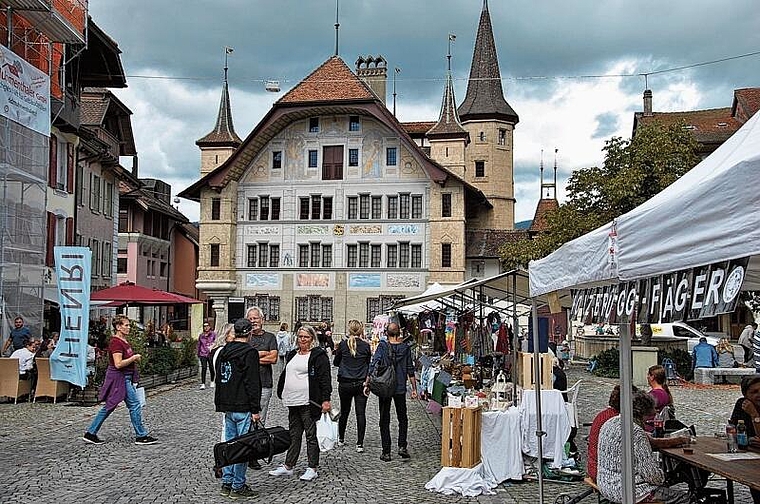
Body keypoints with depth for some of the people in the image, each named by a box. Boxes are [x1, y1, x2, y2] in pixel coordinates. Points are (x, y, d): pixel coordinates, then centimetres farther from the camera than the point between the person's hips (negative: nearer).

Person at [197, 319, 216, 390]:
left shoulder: (213, 334, 2)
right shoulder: (201, 335, 11)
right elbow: (199, 345, 18)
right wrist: (198, 354, 17)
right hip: (203, 354, 1)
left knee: (211, 368, 5)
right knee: (203, 368, -8)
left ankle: (212, 382, 25)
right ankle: (203, 384, -7)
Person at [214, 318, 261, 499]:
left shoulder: (223, 351, 12)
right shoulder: (249, 352, -13)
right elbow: (252, 383, -16)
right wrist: (255, 409, -14)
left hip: (227, 406, 8)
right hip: (243, 407, -8)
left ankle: (227, 483, 19)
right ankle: (238, 487, 1)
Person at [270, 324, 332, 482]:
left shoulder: (318, 355, -5)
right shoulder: (292, 355, 18)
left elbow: (325, 378, -10)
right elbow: (284, 375, 25)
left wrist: (326, 400, -16)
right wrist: (282, 394, 19)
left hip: (309, 403, -7)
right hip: (293, 402, 7)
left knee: (311, 435, 0)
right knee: (294, 434, 13)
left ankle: (312, 468, 6)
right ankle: (288, 466, 19)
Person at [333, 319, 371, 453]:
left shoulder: (343, 344, -6)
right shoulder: (366, 346, -6)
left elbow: (335, 363, 6)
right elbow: (369, 364, 3)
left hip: (345, 384, 1)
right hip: (361, 384, -1)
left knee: (344, 411, 17)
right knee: (361, 413, 1)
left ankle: (341, 438, 31)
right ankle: (360, 443, -4)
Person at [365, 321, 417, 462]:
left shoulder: (382, 346, -6)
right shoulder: (405, 348, -1)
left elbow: (373, 366, -12)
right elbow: (410, 370, 1)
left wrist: (367, 384, -7)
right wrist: (414, 388, 7)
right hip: (400, 388, 1)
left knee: (384, 420, 6)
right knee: (402, 418, 17)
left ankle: (386, 452, 5)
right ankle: (402, 446, 2)